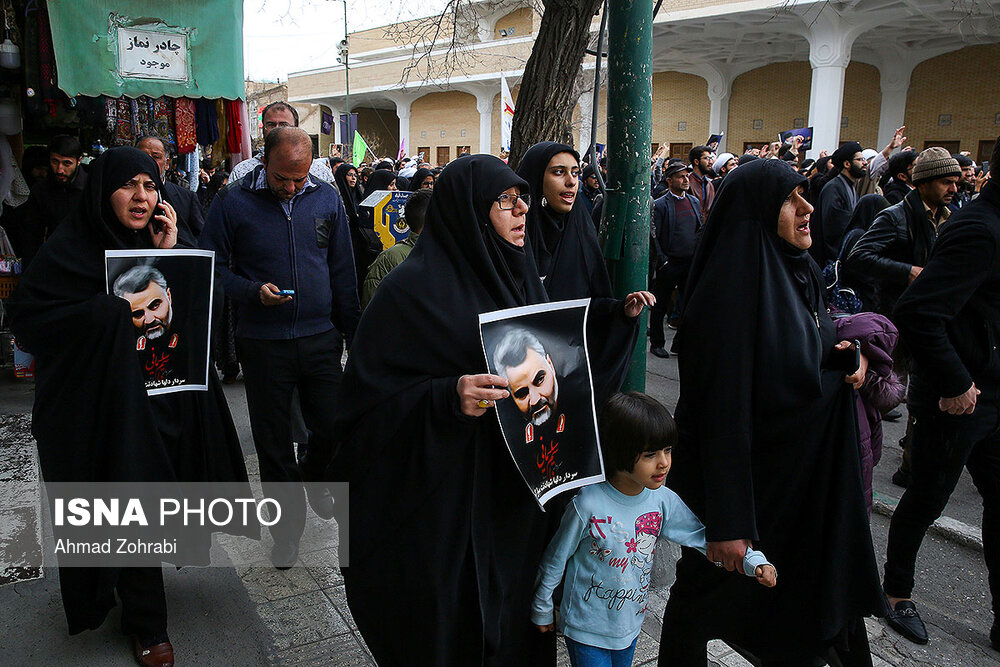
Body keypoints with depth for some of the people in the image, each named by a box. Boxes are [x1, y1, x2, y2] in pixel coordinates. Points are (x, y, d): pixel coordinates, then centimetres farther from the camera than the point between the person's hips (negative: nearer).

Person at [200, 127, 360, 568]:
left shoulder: (327, 199, 3)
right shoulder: (233, 203, -5)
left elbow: (342, 271, 8)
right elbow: (212, 266, 0)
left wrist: (351, 333, 8)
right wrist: (252, 292, -18)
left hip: (321, 338, 2)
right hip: (263, 344, -1)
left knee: (334, 429, 6)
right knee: (273, 442, 9)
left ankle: (314, 477, 41)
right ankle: (288, 527, 28)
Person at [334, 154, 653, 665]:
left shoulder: (519, 275, 6)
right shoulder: (411, 290, -17)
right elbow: (370, 397, -19)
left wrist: (617, 311, 13)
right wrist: (447, 398, -34)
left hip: (519, 494, 7)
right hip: (446, 503, -6)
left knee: (514, 626, 20)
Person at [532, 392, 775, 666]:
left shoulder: (663, 500, -11)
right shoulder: (588, 505, -26)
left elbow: (704, 536, -1)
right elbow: (555, 560, -13)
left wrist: (754, 561, -13)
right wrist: (542, 611, -2)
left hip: (630, 623, 5)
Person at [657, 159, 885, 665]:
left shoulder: (799, 272, 3)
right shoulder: (731, 291, -25)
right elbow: (723, 409, -27)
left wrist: (845, 357, -4)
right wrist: (726, 523, -26)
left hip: (801, 472, 8)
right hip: (742, 476, -8)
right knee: (707, 591, 12)